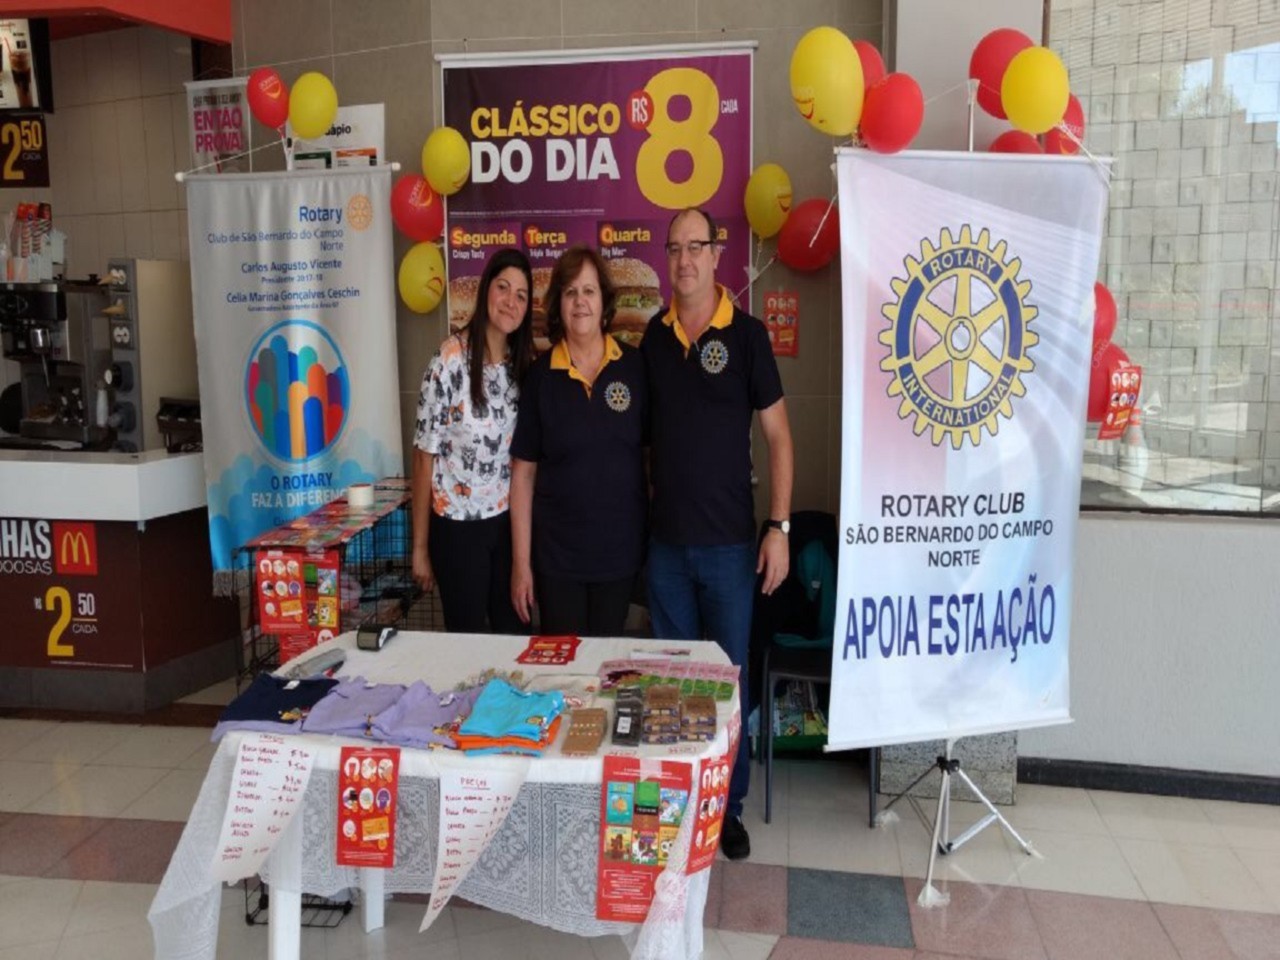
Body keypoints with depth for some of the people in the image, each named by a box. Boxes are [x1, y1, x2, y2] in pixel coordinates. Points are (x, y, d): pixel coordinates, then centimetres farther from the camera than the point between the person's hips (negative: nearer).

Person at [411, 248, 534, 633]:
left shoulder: (523, 363, 3)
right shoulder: (450, 359, -14)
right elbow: (425, 455, -11)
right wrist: (420, 546, -8)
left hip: (509, 520, 5)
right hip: (458, 524, -5)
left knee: (513, 632, 14)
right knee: (467, 636, 9)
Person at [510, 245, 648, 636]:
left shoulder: (635, 366, -3)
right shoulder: (540, 375, -4)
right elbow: (523, 472, -2)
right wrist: (521, 562, -3)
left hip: (621, 547, 1)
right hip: (556, 552, -1)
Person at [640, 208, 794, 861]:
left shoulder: (746, 334, -5)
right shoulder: (653, 336, 5)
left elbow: (777, 434, -3)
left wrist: (780, 527, -9)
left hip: (730, 543, -3)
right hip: (666, 540, 3)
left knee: (729, 677, 7)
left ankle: (729, 806, 25)